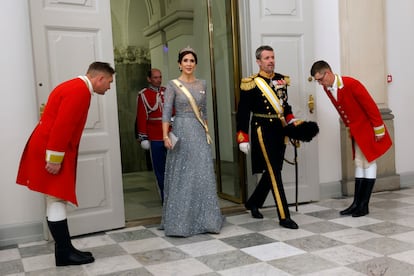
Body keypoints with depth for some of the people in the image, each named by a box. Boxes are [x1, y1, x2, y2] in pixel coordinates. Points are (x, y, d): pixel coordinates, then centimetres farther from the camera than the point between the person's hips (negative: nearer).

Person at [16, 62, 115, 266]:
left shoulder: (75, 86, 17)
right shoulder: (80, 91, -17)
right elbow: (62, 126, -25)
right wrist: (55, 159, -23)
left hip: (48, 149, 11)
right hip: (49, 152, -11)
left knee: (57, 201, 11)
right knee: (56, 201, -4)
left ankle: (65, 250, 17)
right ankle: (65, 254, 4)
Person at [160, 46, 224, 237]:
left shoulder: (202, 84, 11)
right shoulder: (173, 85, -3)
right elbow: (166, 112, -9)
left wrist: (207, 132, 13)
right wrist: (166, 136, -19)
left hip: (199, 133, 4)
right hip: (181, 132, -4)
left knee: (203, 175, 3)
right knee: (181, 177, 0)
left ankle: (204, 219, 14)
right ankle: (180, 221, 12)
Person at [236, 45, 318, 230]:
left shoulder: (281, 80, 11)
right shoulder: (251, 83, -8)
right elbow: (243, 113, -8)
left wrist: (292, 122, 5)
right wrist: (243, 138, -11)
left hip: (280, 130, 7)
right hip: (262, 131, -7)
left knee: (272, 172, 14)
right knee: (274, 173, -6)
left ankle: (253, 203, 35)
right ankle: (284, 217, 0)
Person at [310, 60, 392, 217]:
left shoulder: (351, 84, -25)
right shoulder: (327, 88, -2)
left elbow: (370, 106, -22)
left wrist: (378, 130, -18)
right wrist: (349, 128, 13)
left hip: (368, 128, -8)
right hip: (356, 130, 8)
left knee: (368, 162, -2)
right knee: (359, 163, 9)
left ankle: (364, 205, 1)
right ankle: (357, 203, 13)